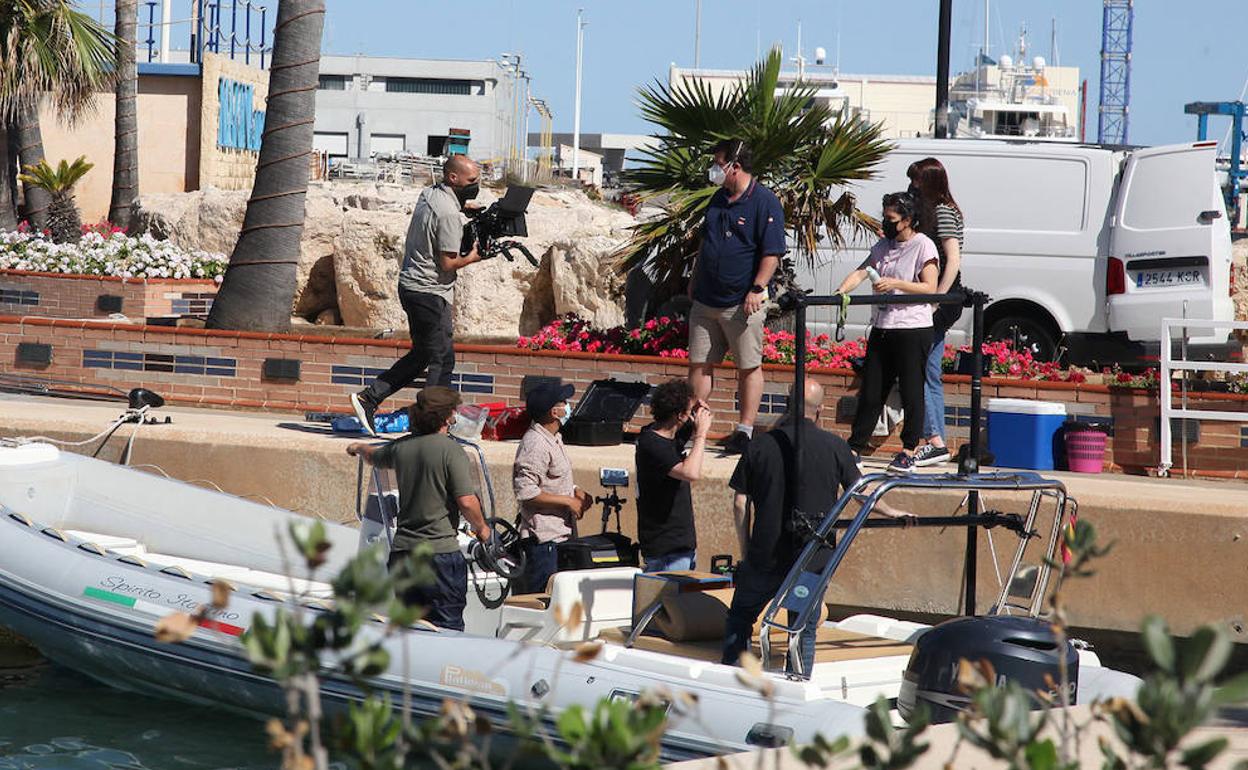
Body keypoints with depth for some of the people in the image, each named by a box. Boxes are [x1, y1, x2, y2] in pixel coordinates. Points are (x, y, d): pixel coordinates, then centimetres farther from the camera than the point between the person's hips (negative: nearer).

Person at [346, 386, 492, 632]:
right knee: (447, 627, -4)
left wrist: (359, 447, 55)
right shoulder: (450, 450, -12)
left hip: (403, 548, 6)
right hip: (440, 550, -6)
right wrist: (481, 528, 2)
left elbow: (373, 457, 31)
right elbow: (467, 501, -18)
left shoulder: (401, 447, 8)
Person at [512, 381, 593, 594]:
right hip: (544, 538, -10)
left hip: (561, 535, 10)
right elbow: (526, 492, -23)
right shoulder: (535, 444, -18)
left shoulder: (553, 439, 16)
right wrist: (567, 501, -18)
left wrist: (576, 492, 11)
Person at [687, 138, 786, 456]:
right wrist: (694, 280, 21)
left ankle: (744, 430, 4)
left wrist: (757, 289, -19)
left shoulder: (765, 202, -10)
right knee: (699, 363, 8)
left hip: (742, 304, -7)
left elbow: (772, 252, -14)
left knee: (749, 368, 1)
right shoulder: (719, 198, 14)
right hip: (706, 300, 7)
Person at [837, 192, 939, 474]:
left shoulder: (923, 245, -4)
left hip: (913, 329, -6)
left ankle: (908, 452, 7)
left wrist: (894, 284, -18)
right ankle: (854, 448, 10)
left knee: (911, 392, -1)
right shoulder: (884, 245, 15)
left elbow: (929, 288, -10)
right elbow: (861, 272, 8)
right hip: (882, 328, 6)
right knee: (870, 392, 7)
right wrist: (842, 291, -10)